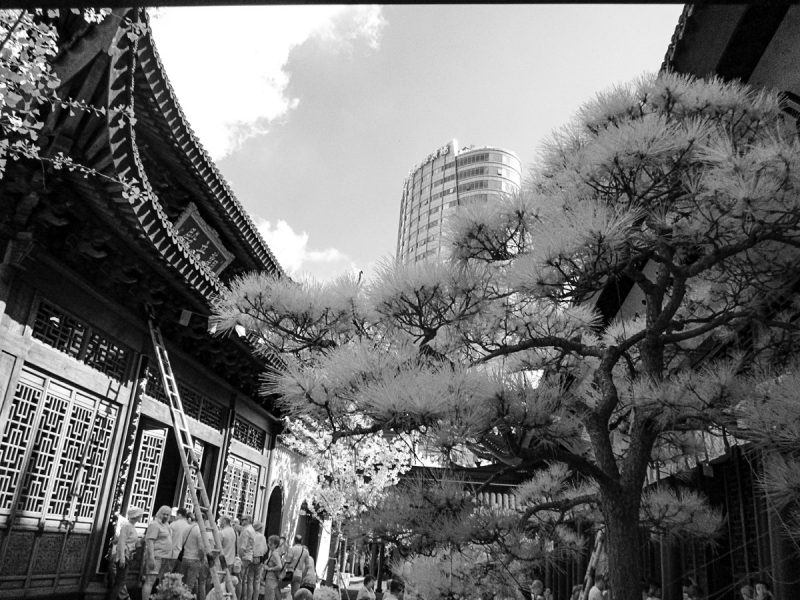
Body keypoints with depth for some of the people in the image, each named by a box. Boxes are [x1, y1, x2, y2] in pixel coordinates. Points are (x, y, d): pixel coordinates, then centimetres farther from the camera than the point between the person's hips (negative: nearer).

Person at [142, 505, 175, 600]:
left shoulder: (166, 525, 18)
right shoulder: (154, 524, -9)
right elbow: (150, 541, -16)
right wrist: (151, 558, -24)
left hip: (165, 558, 9)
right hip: (156, 556, -9)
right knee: (150, 581, -11)